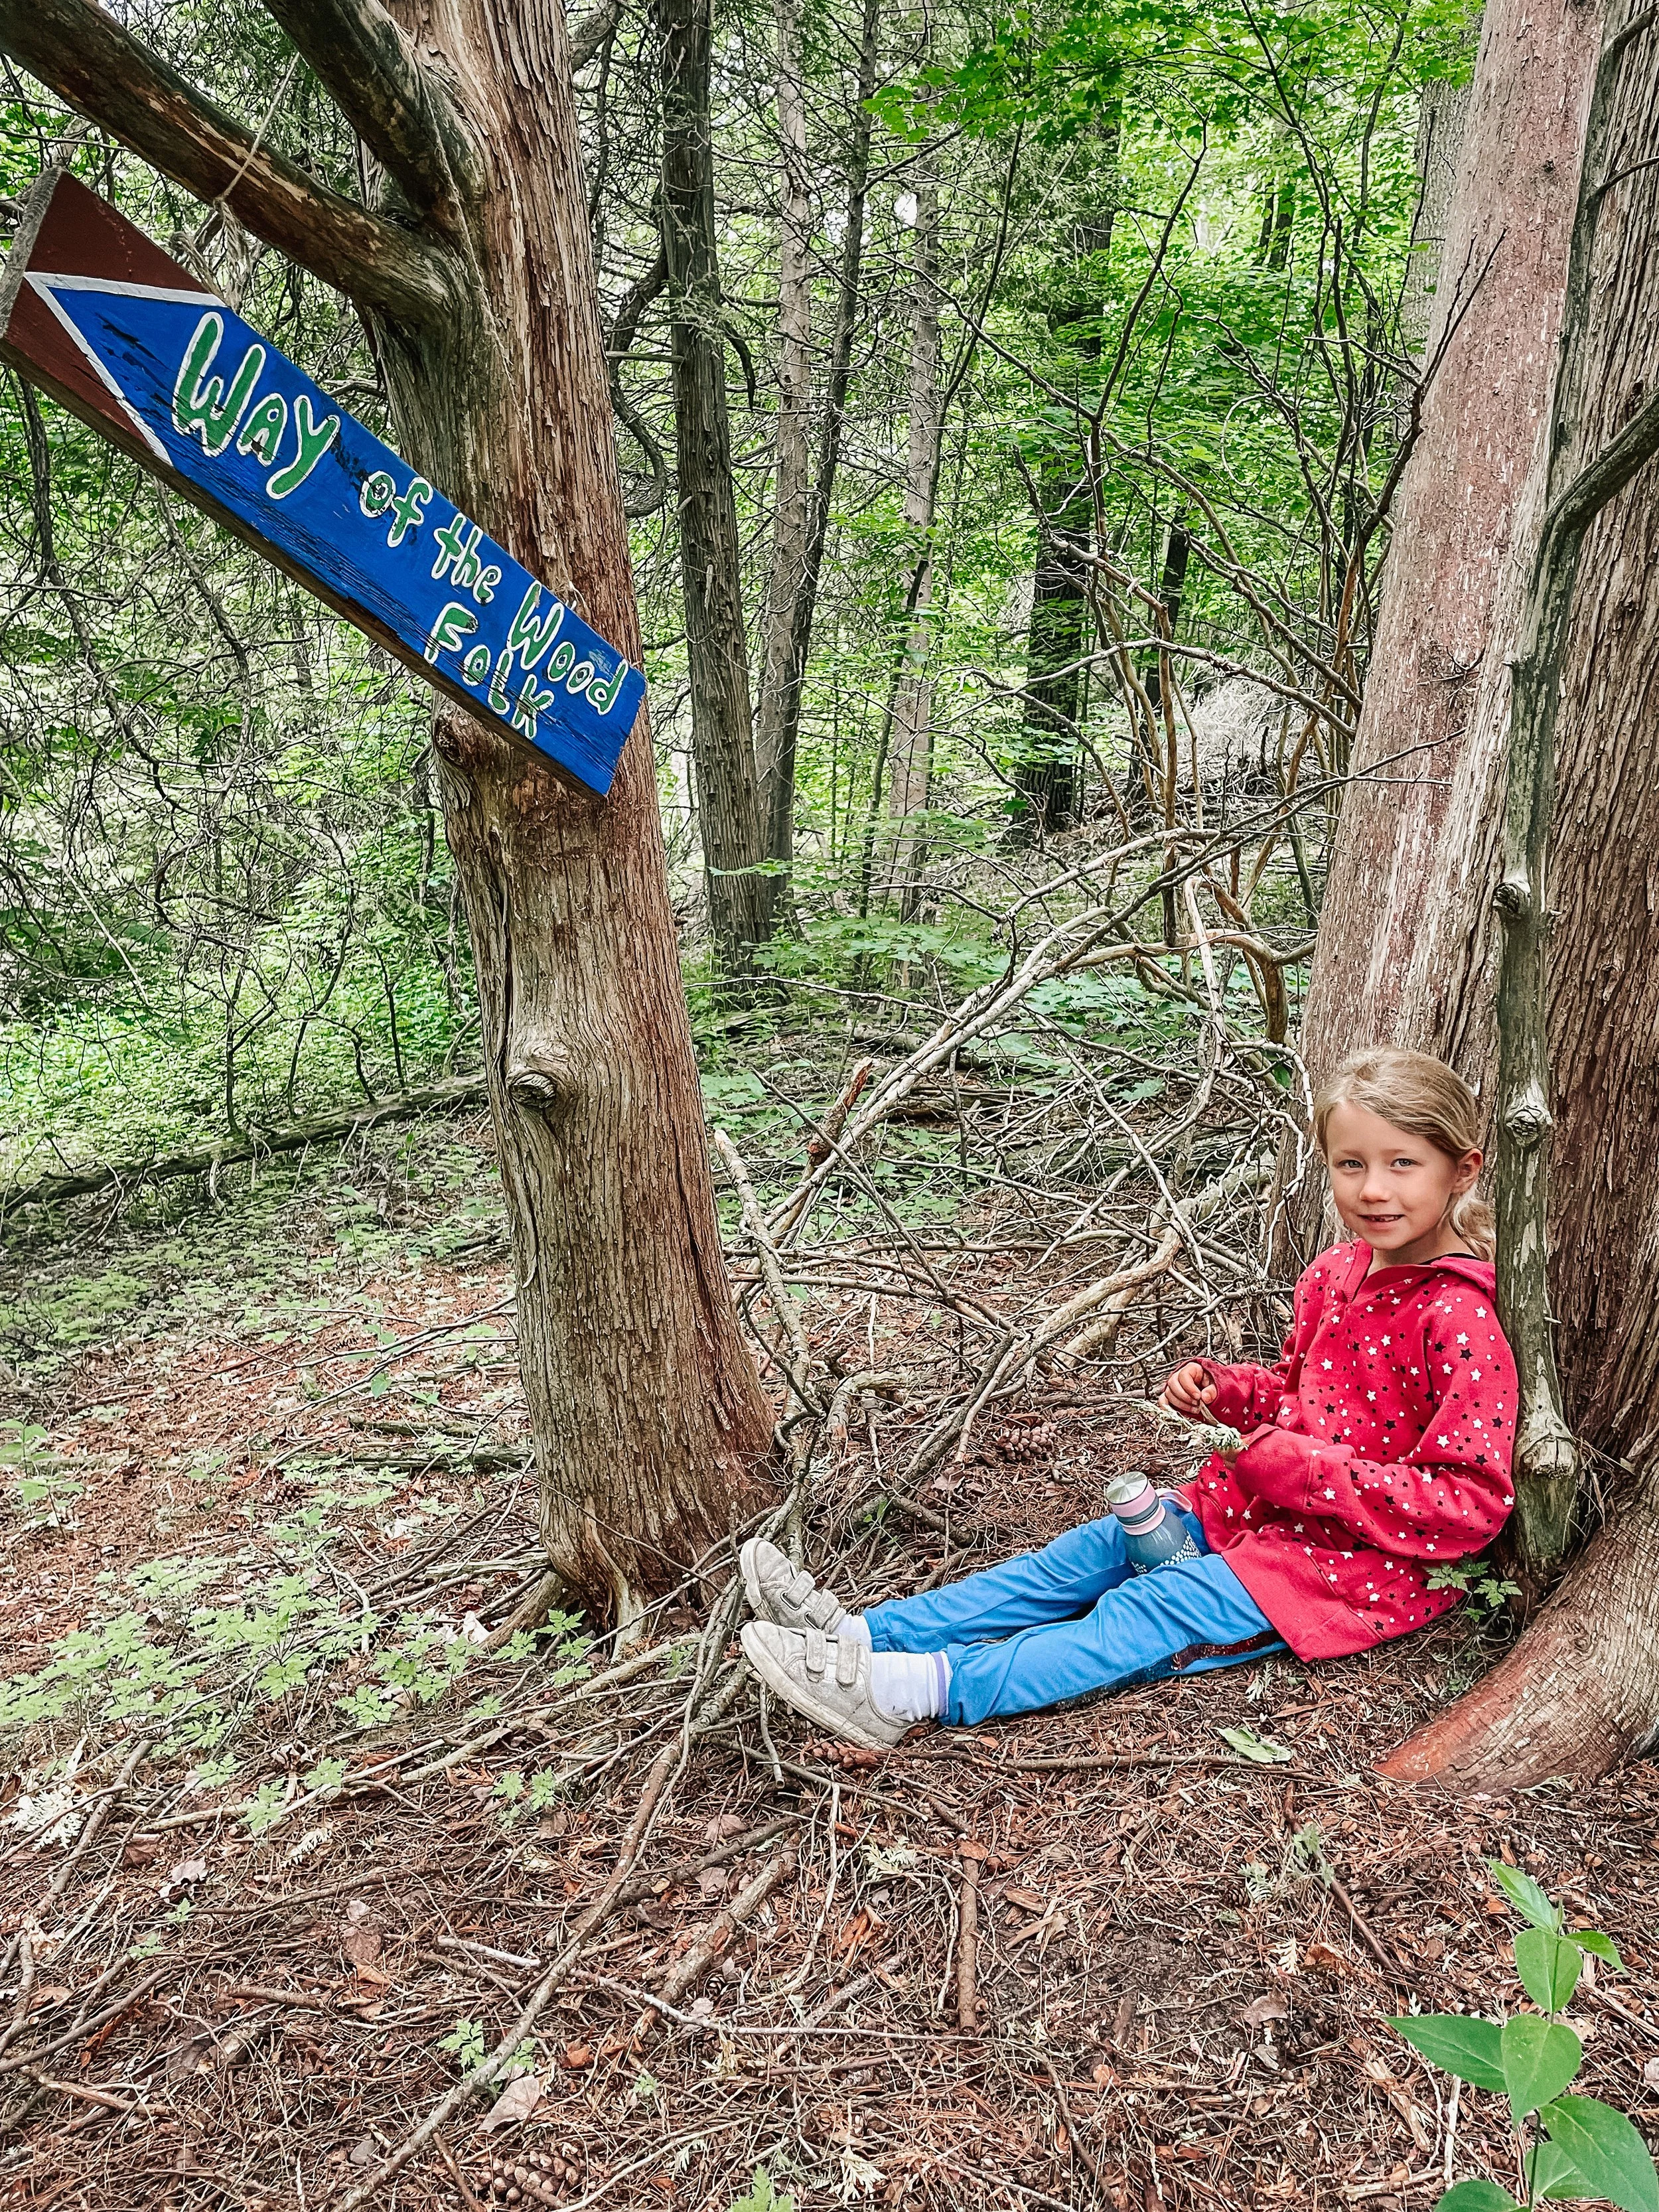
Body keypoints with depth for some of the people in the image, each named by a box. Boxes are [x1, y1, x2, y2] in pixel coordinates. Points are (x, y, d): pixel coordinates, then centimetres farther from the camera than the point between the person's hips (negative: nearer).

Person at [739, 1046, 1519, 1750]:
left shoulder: (1459, 1320, -21)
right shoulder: (1336, 1273, 4)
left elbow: (1472, 1504, -23)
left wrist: (1309, 1470, -26)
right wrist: (1219, 1389, -1)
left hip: (1366, 1556, -8)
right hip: (1267, 1504, 8)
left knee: (1154, 1614, -22)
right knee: (1092, 1551, -3)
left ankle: (924, 1689, -30)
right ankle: (868, 1633, -7)